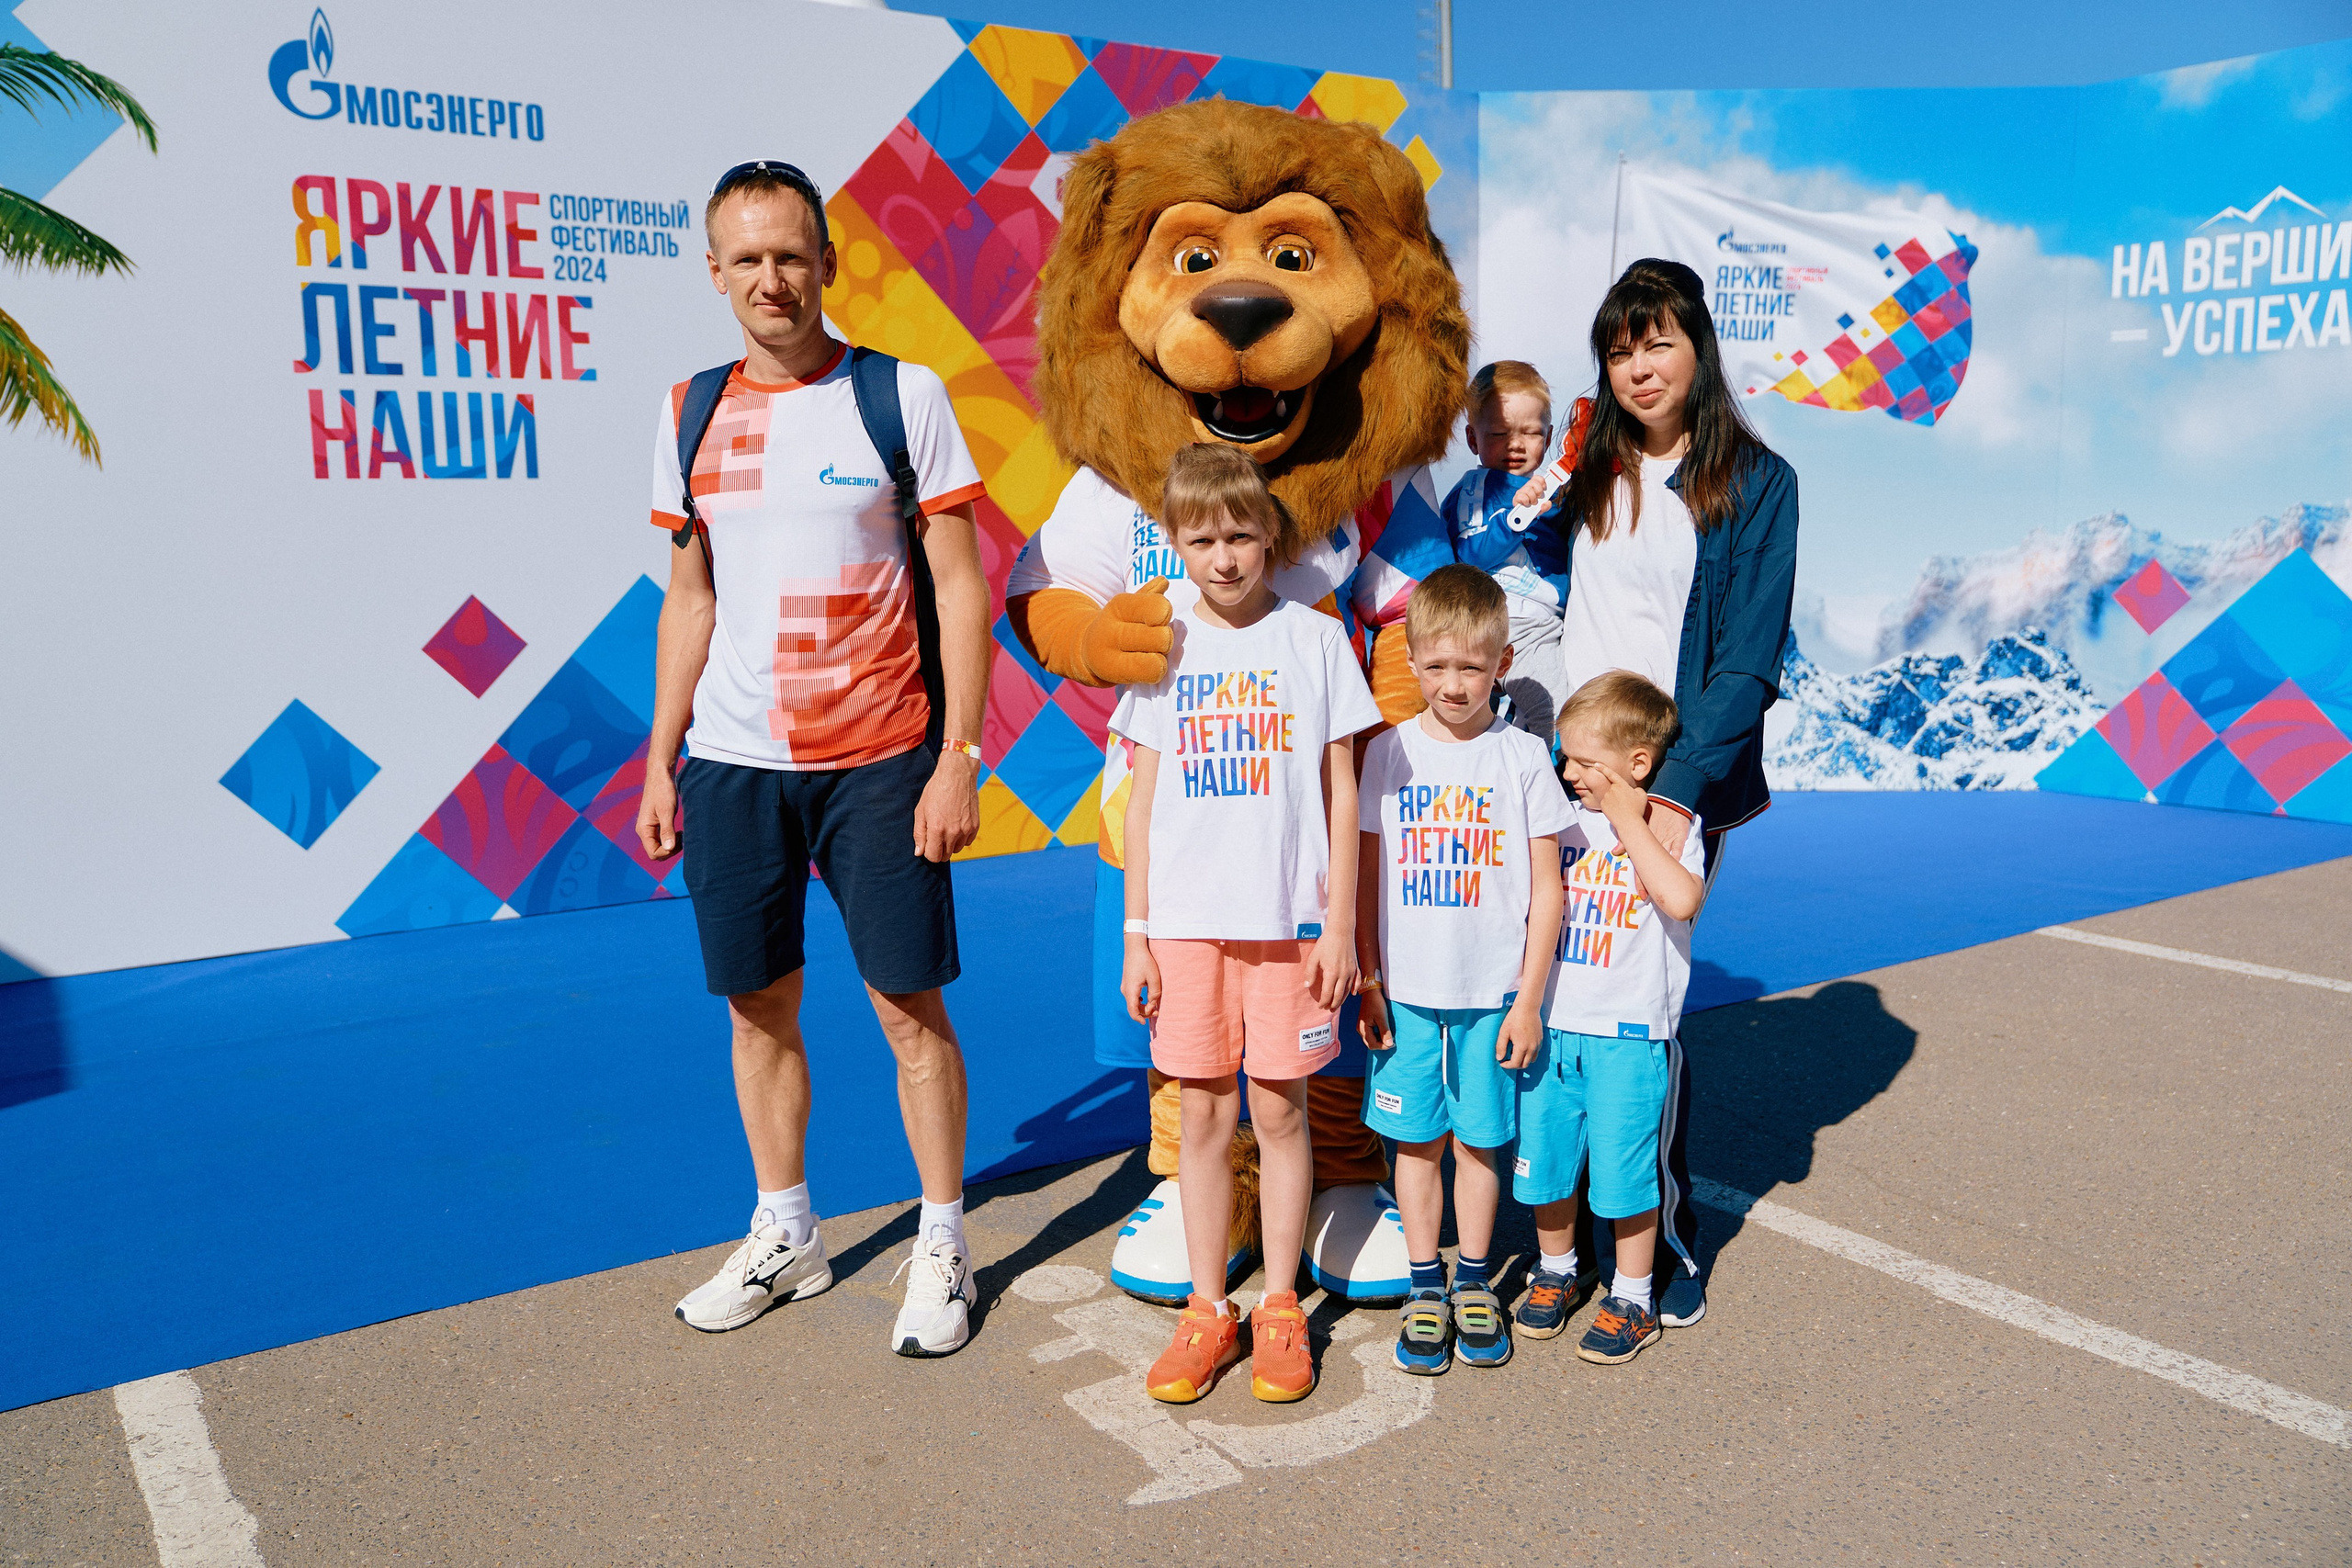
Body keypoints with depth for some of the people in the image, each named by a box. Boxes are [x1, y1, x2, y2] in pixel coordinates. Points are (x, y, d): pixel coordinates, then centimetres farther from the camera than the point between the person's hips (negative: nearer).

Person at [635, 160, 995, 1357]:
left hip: (878, 760, -3)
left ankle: (942, 1248, 18)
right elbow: (690, 600, 14)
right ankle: (784, 1235, 29)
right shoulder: (689, 414, 9)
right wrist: (657, 765, 10)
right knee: (759, 1006, 11)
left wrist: (960, 755, -11)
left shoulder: (903, 395, -3)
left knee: (909, 1004, 1)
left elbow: (960, 585, -4)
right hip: (731, 762, 4)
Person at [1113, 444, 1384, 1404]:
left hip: (1289, 915, -1)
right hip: (1186, 917, 2)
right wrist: (1136, 936, 5)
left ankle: (1281, 1308, 20)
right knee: (1202, 1111, 7)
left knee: (1279, 1108, 5)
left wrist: (1341, 922, -2)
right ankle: (1207, 1308, 21)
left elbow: (1341, 793, 3)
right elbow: (1144, 801, 8)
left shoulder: (1316, 639, 2)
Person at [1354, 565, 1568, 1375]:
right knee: (1417, 1139, 8)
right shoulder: (1388, 753, 0)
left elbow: (1546, 890, 0)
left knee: (1479, 1140, 9)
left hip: (1494, 990, -1)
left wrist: (1528, 1001, -3)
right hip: (1406, 991, 1)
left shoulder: (1524, 756, -3)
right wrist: (1368, 983, 0)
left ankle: (1474, 1280, 26)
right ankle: (1425, 1284, 23)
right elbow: (1367, 876, 4)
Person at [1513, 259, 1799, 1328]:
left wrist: (1679, 789, -15)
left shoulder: (1754, 482, 1)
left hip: (1675, 781, -3)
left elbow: (1749, 660, -6)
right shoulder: (1585, 469, 13)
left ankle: (1666, 1236, 17)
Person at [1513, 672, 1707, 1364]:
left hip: (1628, 1033, -5)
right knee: (1545, 1158, 13)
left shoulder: (1670, 827, -5)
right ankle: (1555, 1271, 35)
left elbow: (1682, 899, -25)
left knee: (1624, 1169, 3)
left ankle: (1631, 1300, 22)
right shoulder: (1560, 819, 8)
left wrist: (1630, 821, -19)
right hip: (1551, 1023, 5)